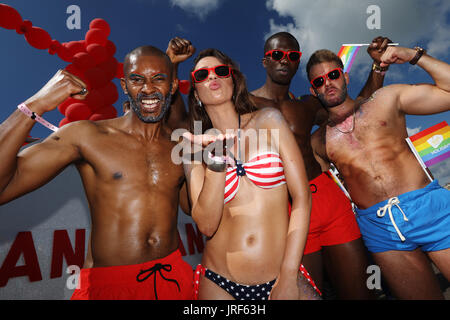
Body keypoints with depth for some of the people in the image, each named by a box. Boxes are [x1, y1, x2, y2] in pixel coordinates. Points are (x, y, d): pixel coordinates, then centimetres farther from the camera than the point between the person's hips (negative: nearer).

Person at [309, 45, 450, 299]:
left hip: (428, 206, 0)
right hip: (378, 226, 1)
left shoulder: (385, 100, 9)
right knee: (423, 295, 6)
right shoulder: (319, 141, 10)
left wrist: (414, 55, -1)